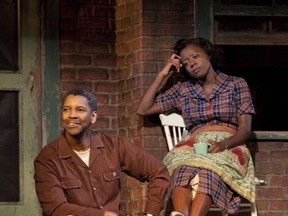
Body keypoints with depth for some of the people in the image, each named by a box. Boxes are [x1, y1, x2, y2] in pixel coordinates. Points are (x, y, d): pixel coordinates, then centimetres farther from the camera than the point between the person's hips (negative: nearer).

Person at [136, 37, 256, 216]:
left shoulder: (236, 85, 14)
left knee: (207, 173, -41)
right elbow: (143, 109, 20)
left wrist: (223, 144, -17)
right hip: (194, 147, 2)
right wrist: (163, 75, 18)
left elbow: (245, 129, 4)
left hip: (228, 148, -2)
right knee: (184, 169, -38)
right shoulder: (182, 90, 23)